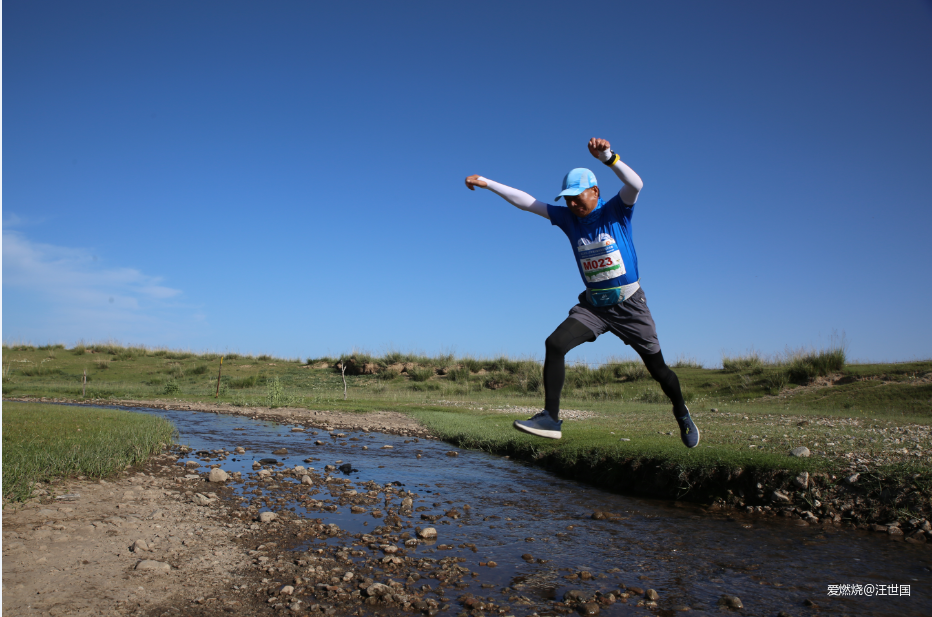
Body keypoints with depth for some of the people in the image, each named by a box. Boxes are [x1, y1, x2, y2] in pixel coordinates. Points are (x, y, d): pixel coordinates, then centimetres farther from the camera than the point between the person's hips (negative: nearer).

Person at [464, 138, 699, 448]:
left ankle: (681, 413, 35)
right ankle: (551, 419, -16)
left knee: (657, 367, 6)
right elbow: (526, 202, 0)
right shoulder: (568, 217, 0)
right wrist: (486, 183, -4)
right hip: (593, 304, 3)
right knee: (554, 344, -18)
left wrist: (608, 156, -46)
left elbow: (635, 184, -30)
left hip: (629, 303, -3)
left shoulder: (616, 211, -10)